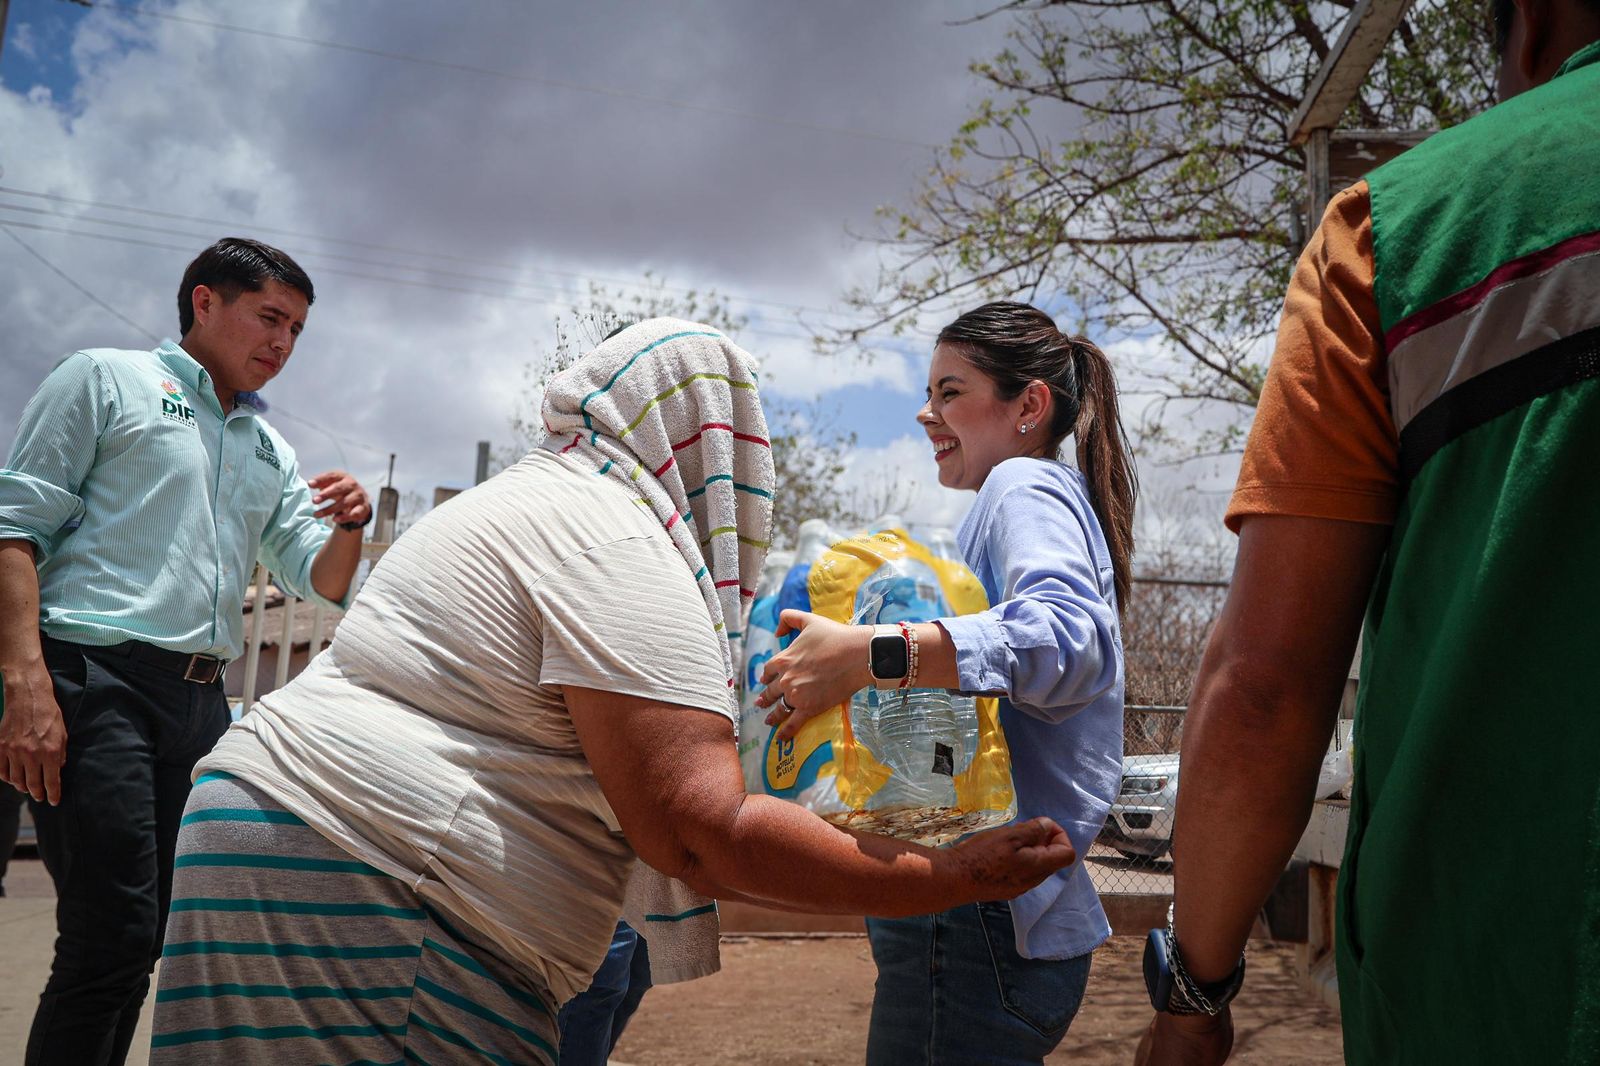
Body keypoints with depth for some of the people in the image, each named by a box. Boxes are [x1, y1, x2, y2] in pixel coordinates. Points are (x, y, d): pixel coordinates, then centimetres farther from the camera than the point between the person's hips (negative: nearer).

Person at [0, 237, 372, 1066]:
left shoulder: (272, 452, 21)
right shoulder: (105, 379, 4)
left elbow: (320, 581, 18)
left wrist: (348, 528, -6)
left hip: (201, 702, 6)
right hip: (96, 681, -6)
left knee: (143, 937, 10)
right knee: (114, 934, -12)